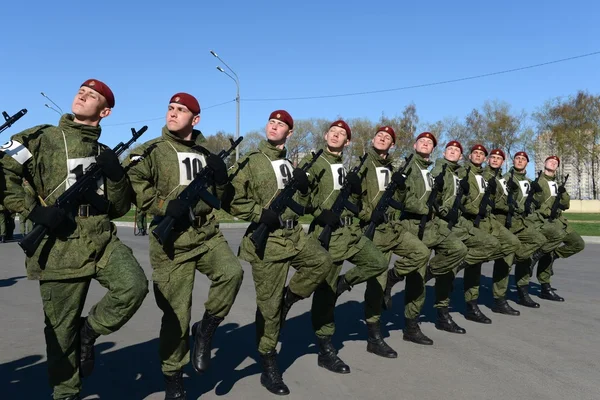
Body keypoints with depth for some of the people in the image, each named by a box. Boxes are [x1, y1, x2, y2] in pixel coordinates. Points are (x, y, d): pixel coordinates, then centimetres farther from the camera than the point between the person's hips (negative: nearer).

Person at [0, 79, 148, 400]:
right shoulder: (42, 138, 2)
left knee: (134, 287, -23)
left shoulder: (105, 153, 14)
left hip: (103, 239, 3)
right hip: (61, 247, -3)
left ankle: (89, 331, 6)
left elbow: (120, 208, 12)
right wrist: (33, 209, -14)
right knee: (61, 328, 6)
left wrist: (116, 175, -5)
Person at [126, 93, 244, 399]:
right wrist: (166, 206, -19)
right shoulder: (149, 152, 0)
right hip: (171, 241, -3)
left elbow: (218, 194, 21)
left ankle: (206, 329, 1)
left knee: (232, 272, -25)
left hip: (207, 234, 3)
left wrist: (220, 175, 1)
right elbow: (134, 190, -11)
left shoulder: (206, 154, 12)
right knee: (176, 312, 1)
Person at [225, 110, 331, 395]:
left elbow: (302, 205, 14)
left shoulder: (292, 163, 12)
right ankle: (269, 367, 14)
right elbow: (233, 202, -7)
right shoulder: (250, 162, -4)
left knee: (323, 262, -18)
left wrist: (303, 187, -6)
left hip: (294, 235, 6)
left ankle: (288, 298, 7)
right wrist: (260, 214, -18)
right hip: (266, 240, -5)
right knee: (268, 304, 0)